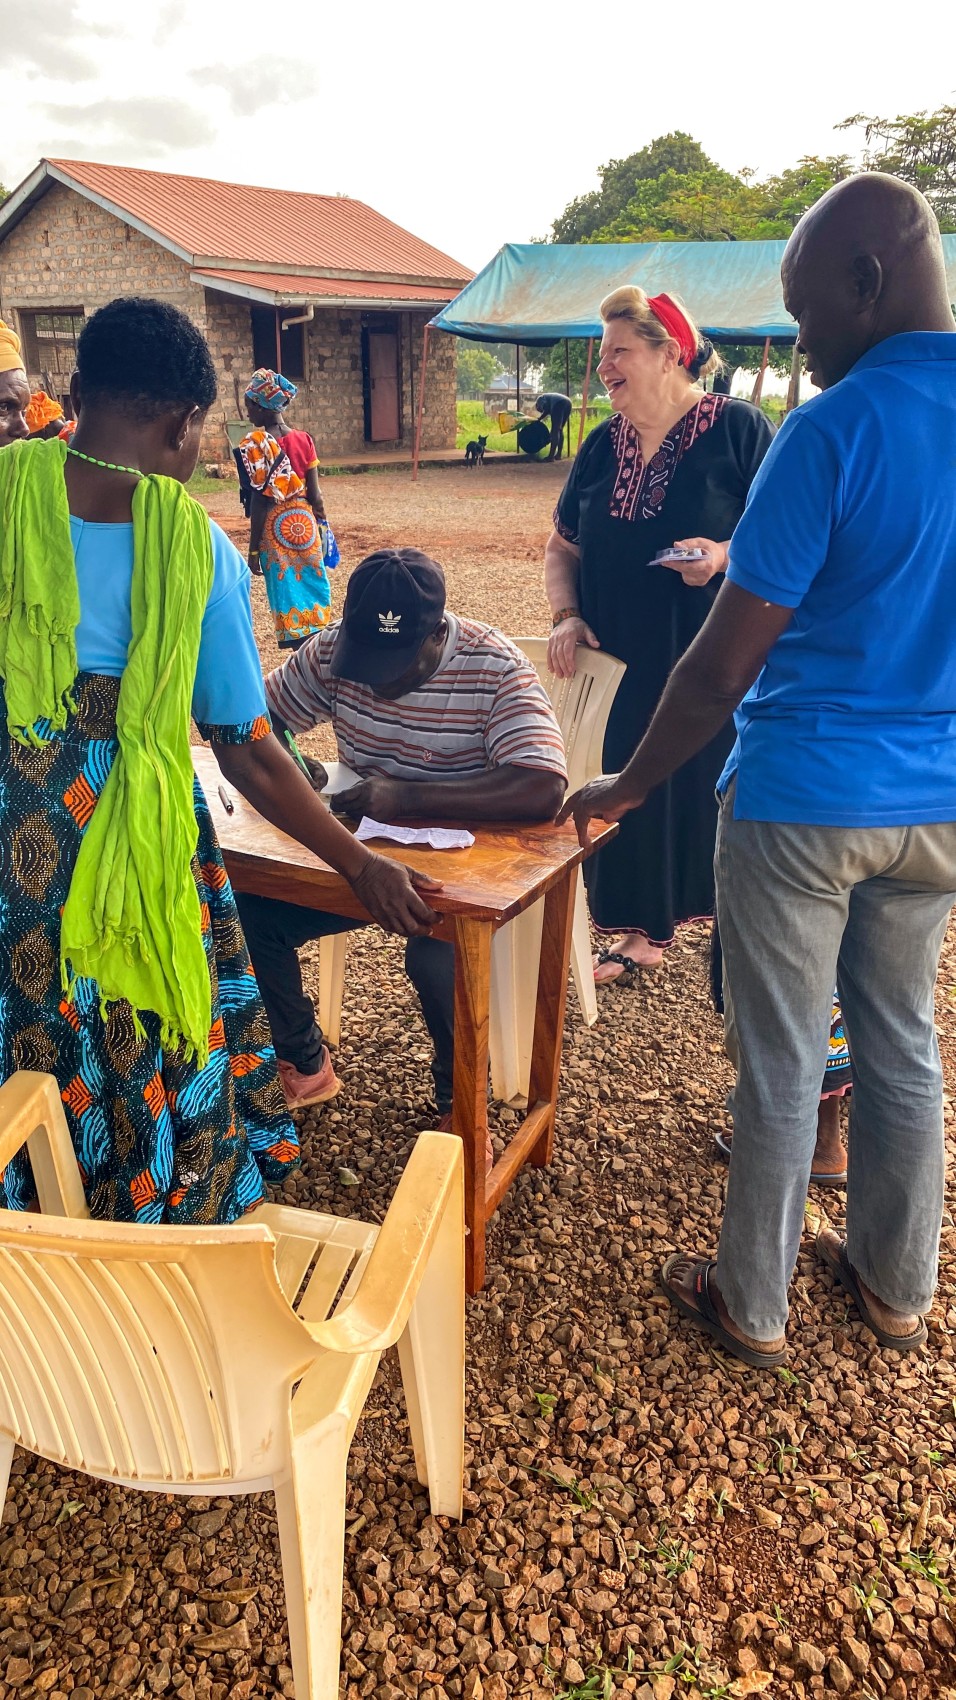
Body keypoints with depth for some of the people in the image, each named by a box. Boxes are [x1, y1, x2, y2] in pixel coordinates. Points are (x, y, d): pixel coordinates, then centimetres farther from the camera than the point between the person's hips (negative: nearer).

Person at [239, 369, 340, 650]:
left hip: (275, 530, -5)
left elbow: (260, 501, -13)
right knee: (313, 588, 14)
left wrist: (253, 548, -8)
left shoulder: (255, 444, -13)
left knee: (287, 595, 4)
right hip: (304, 524, 5)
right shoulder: (303, 439, 0)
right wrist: (323, 527, 15)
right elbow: (314, 494, 1)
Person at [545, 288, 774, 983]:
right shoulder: (602, 446, 11)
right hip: (624, 663, 5)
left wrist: (727, 554, -25)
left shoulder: (736, 428, -5)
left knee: (713, 793, -1)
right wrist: (567, 615, 0)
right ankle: (646, 934, 26)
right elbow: (563, 547, 17)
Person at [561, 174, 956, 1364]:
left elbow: (726, 663, -16)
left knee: (782, 1063, 8)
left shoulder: (835, 430, -16)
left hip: (803, 801, -6)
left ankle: (751, 1305, 27)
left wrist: (625, 787, -4)